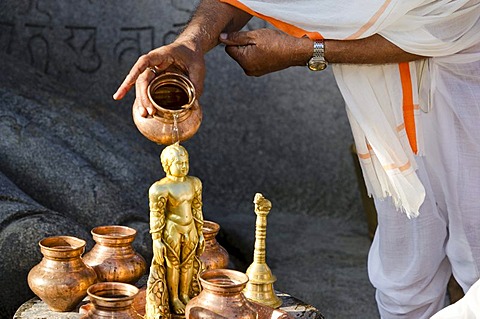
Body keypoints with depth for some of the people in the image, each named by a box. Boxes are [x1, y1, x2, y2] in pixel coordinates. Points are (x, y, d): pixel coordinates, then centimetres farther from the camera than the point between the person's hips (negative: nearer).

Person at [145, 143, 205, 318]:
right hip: (171, 232, -5)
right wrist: (157, 241, -13)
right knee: (173, 265, 11)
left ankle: (185, 295, 36)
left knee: (188, 263, 17)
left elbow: (197, 210, 6)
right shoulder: (160, 188, -21)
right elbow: (156, 216, -15)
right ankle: (174, 299, 29)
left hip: (190, 230, 5)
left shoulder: (194, 183, -3)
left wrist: (200, 233, 10)